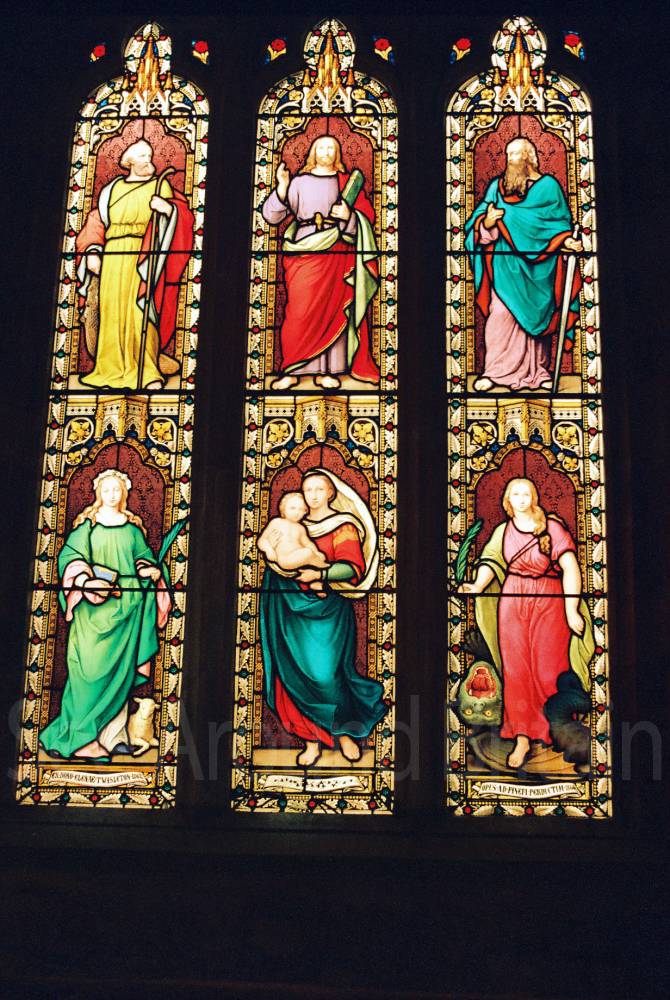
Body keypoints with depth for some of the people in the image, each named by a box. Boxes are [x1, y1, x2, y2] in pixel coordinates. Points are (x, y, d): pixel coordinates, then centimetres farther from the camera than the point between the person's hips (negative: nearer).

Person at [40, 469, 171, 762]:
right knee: (92, 667, -7)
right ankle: (82, 736, -1)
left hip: (126, 604, 4)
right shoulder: (87, 523, 3)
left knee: (120, 667, 4)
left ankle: (113, 734, 9)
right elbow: (71, 555, -4)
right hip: (94, 607, -3)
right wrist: (85, 578, -20)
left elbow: (145, 557, 18)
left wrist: (151, 572, -3)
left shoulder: (132, 526, 13)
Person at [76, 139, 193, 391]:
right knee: (112, 309, -1)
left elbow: (182, 215, 0)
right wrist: (93, 252, -2)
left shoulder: (160, 186, 11)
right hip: (112, 256, 3)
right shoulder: (113, 188, 16)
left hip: (143, 258, -3)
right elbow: (98, 222, 11)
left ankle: (147, 372, -13)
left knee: (140, 310, -13)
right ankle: (112, 369, 6)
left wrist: (169, 208, -22)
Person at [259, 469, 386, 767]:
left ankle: (345, 731, 13)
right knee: (298, 675, 1)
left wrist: (319, 574, -29)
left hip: (328, 610, -5)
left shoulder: (343, 526, -2)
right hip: (293, 608, 5)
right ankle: (313, 739, 12)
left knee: (325, 673, -10)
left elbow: (352, 567, -15)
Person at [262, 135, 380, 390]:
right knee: (299, 311, -7)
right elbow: (272, 216, 2)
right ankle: (292, 370, 0)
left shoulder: (347, 181, 11)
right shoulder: (299, 182, 9)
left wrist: (348, 216, -14)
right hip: (304, 252, -1)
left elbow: (368, 215, 6)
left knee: (332, 311, 2)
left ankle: (326, 371, 7)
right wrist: (282, 188, -11)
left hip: (337, 255, 1)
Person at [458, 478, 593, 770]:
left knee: (549, 672, -2)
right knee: (515, 670, 0)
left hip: (549, 602, -3)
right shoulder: (503, 530, 10)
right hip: (511, 602, 3)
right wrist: (478, 586, -19)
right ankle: (522, 738, 6)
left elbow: (570, 568, -8)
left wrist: (571, 611, -16)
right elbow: (491, 562, 3)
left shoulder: (552, 526, -2)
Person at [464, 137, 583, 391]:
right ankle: (494, 370, -6)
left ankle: (537, 370, 13)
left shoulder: (548, 185, 5)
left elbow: (560, 221, 4)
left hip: (537, 265, -1)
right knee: (501, 313, -10)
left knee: (535, 316, 5)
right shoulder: (497, 186, 10)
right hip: (506, 264, 1)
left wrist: (567, 240, -14)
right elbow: (479, 222, 7)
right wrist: (486, 223, -15)